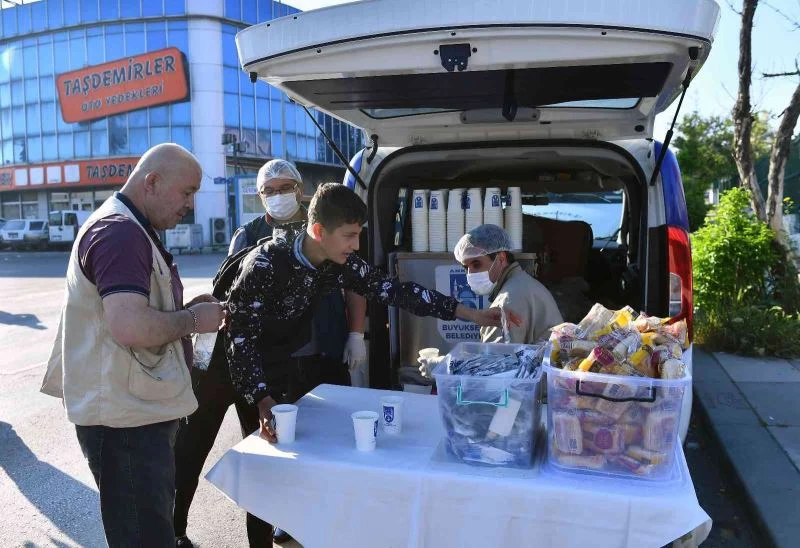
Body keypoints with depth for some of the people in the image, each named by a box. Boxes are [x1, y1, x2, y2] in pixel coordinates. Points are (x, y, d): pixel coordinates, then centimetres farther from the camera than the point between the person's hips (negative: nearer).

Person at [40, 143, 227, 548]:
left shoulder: (132, 229, 15)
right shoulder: (120, 232, -20)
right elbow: (129, 327, -33)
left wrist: (187, 308, 9)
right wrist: (192, 320, -16)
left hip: (140, 408, 11)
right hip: (125, 417, -11)